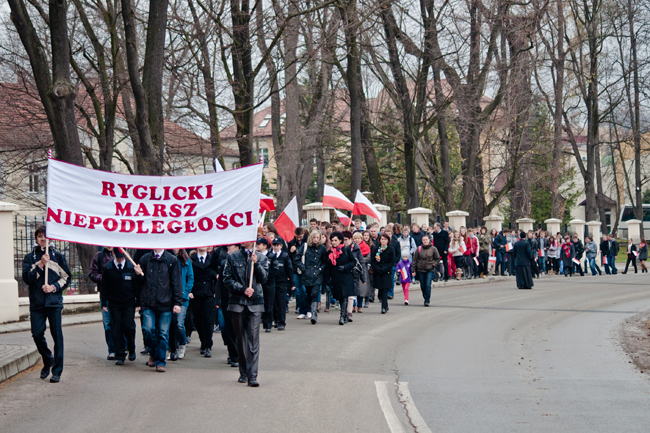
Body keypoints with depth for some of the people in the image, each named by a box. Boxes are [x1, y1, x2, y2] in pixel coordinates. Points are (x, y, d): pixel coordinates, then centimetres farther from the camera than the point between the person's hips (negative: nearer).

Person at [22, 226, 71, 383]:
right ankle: (47, 361, 24)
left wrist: (54, 287, -8)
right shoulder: (30, 258, 8)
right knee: (37, 334, -2)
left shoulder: (57, 256, 8)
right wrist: (40, 265, -13)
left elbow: (66, 277, 8)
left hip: (54, 301, -1)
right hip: (36, 302, 1)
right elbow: (27, 278, -3)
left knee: (57, 335, -5)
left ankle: (57, 371, -1)